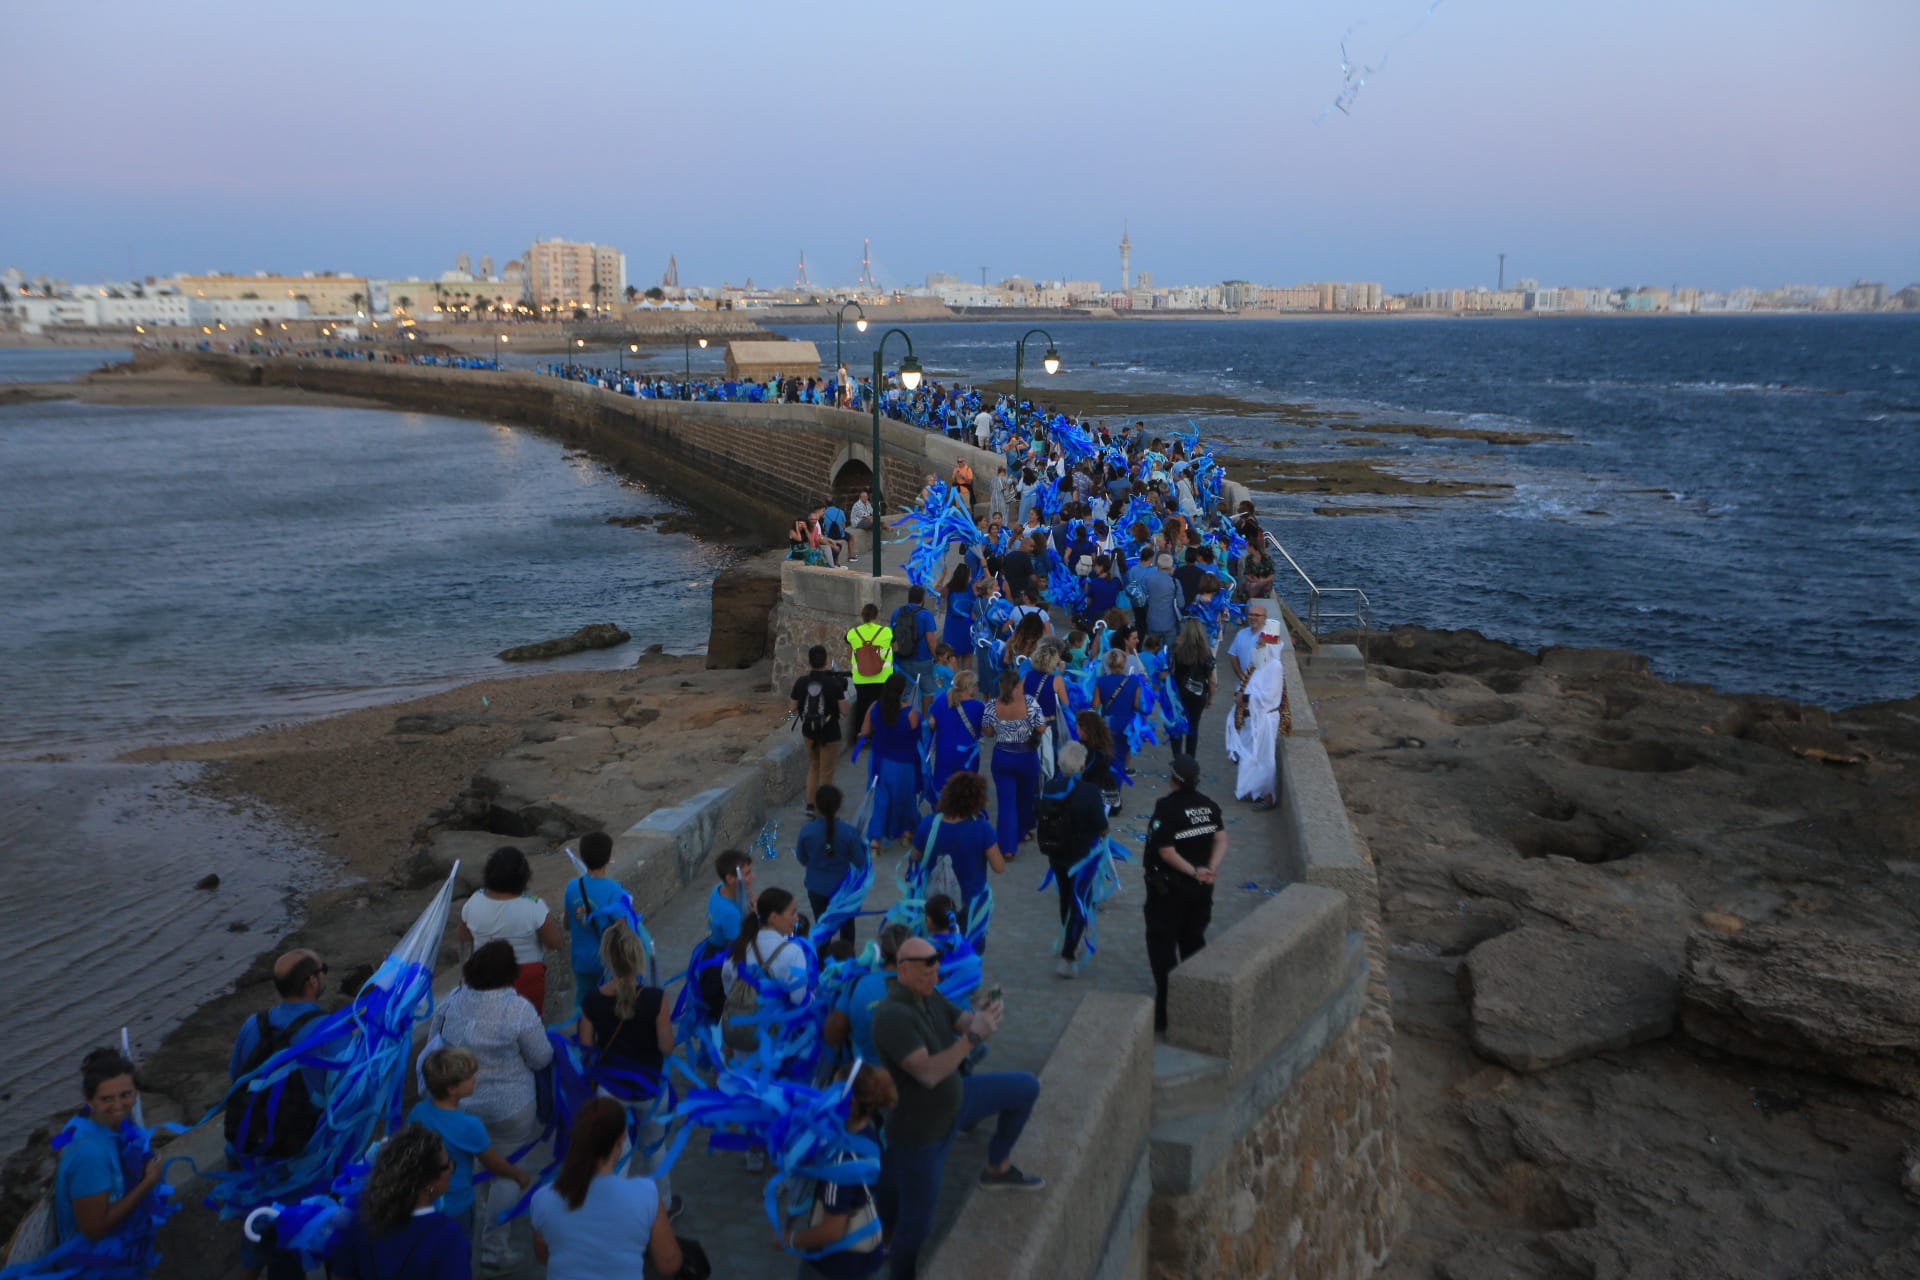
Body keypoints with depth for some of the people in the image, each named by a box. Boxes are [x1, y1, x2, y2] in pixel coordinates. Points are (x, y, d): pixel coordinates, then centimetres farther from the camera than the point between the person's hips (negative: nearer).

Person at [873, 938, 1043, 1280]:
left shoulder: (928, 995, -7)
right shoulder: (893, 1015, -33)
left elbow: (962, 1022, 1)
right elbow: (928, 1073, -38)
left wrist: (985, 1016, -21)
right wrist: (974, 1037, -40)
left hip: (953, 1100, 8)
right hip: (920, 1126, -8)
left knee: (1025, 1088, 9)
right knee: (916, 1222, 5)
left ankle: (998, 1169, 23)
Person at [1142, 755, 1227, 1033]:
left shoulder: (1167, 807, -19)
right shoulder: (1208, 805, 0)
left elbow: (1167, 851, -22)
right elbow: (1221, 839, -7)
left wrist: (1193, 871, -16)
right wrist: (1211, 868, -16)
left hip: (1169, 888, -6)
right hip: (1201, 888, 6)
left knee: (1162, 945, 3)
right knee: (1193, 942, 19)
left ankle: (1166, 1010, 0)